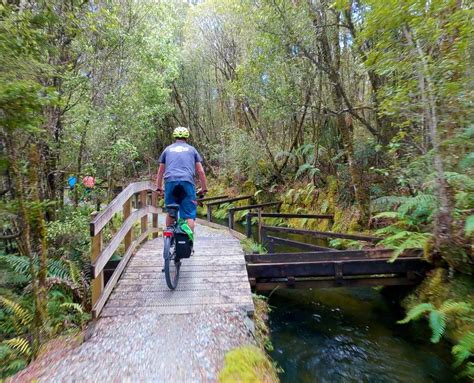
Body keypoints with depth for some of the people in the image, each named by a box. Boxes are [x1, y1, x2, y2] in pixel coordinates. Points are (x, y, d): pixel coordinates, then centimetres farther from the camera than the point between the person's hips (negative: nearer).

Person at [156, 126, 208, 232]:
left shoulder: (167, 149, 23)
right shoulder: (192, 149, 19)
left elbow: (160, 171, 23)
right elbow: (201, 171, 15)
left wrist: (159, 187, 31)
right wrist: (204, 188, 21)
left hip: (170, 181, 2)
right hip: (187, 182, -2)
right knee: (189, 215, -1)